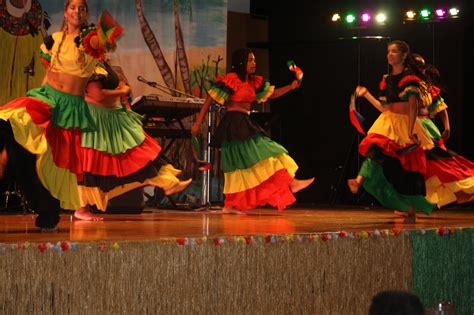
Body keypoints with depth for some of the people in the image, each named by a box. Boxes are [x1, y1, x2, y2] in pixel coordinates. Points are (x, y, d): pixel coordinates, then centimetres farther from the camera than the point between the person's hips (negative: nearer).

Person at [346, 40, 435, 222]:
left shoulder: (410, 78, -5)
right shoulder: (387, 80, 14)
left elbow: (413, 106, -13)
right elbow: (384, 108, 15)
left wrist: (410, 132, -22)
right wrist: (366, 94, 14)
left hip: (404, 124, -6)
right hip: (386, 124, 6)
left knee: (407, 169, -4)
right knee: (375, 149, -20)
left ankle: (411, 209, 3)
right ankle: (359, 181, -30)